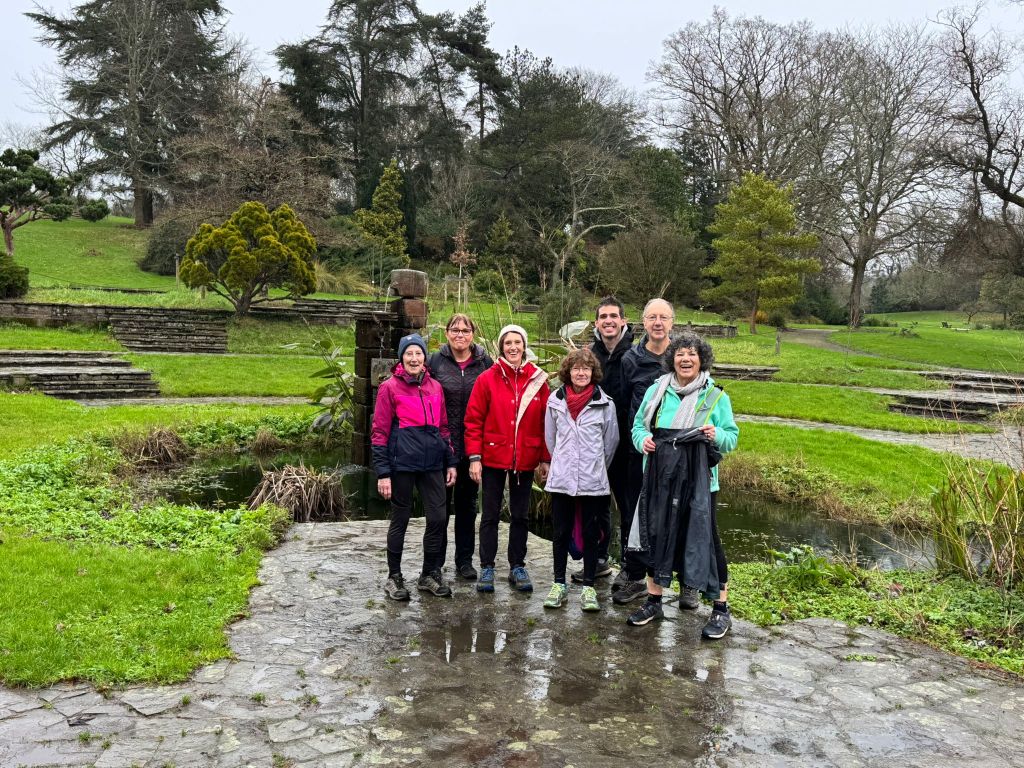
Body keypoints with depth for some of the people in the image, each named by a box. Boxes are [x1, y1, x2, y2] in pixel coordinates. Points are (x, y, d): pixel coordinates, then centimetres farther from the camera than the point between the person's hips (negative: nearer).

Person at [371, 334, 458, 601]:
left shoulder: (435, 387, 11)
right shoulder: (390, 387, -3)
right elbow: (379, 432, -4)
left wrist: (450, 462, 12)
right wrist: (382, 472, -9)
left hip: (432, 463, 4)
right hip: (402, 463, -4)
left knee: (438, 518, 4)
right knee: (400, 519, 6)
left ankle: (430, 574, 21)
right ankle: (394, 577, 21)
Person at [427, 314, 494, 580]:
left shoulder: (485, 362, 2)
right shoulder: (435, 361, -1)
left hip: (472, 446, 1)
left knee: (467, 503, 12)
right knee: (440, 504, 7)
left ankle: (464, 560, 24)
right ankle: (435, 561, 19)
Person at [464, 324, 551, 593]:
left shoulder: (538, 380, 2)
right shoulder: (487, 379, -4)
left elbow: (545, 422, 3)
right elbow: (473, 420, -5)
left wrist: (545, 459, 2)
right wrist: (474, 457, -10)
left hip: (525, 460, 2)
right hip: (493, 458, -2)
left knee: (520, 515, 12)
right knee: (490, 515, 7)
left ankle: (517, 567, 23)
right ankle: (487, 568, 16)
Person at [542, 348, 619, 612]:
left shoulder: (605, 404, -4)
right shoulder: (555, 401, 1)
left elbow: (611, 441, 5)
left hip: (593, 480, -1)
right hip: (561, 478, 1)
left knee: (590, 533, 6)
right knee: (561, 532, 9)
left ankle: (589, 587, 16)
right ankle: (559, 584, 20)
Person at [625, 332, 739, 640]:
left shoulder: (715, 396, 1)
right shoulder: (656, 391, 5)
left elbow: (732, 436, 4)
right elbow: (638, 424, 13)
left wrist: (717, 436, -17)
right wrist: (643, 439, -9)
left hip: (698, 480, -3)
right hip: (659, 477, 3)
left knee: (703, 537, -4)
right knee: (657, 535, 11)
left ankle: (721, 609, 11)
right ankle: (653, 601, 27)